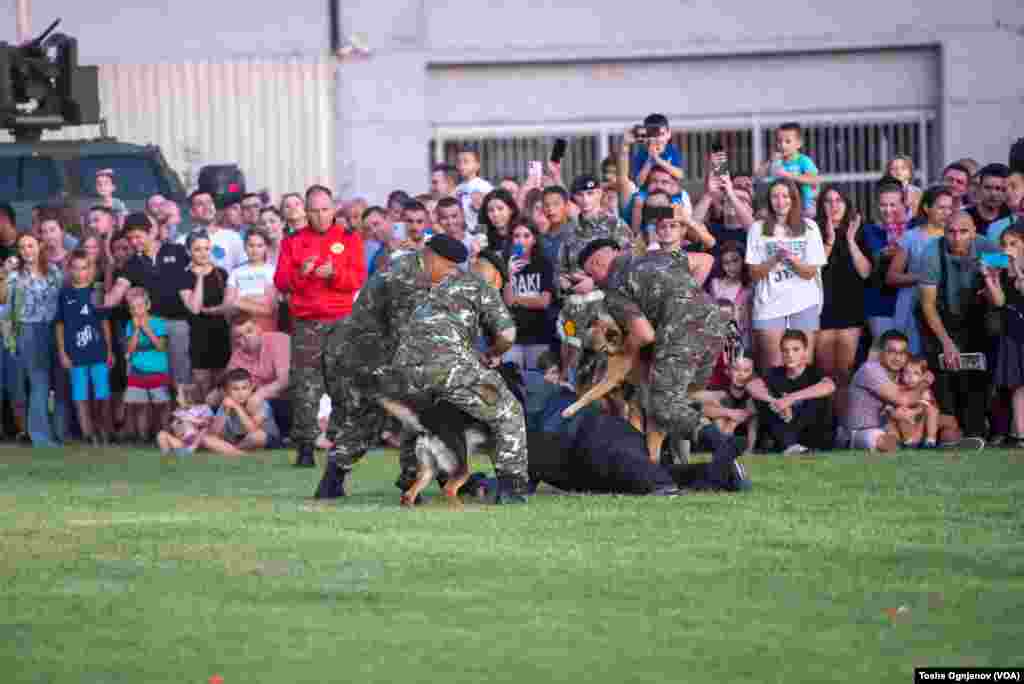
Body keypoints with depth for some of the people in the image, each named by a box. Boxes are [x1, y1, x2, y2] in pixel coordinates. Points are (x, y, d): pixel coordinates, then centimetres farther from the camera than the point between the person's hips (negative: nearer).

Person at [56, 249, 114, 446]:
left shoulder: (97, 292, 2)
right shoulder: (64, 295, 1)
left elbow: (105, 322, 8)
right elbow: (60, 325, 6)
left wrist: (110, 350, 6)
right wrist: (62, 353, 1)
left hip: (99, 352, 0)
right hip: (76, 354, 0)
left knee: (103, 395, 3)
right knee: (80, 397, 2)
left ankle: (106, 431, 13)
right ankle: (88, 434, 8)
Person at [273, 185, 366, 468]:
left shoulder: (349, 239, 9)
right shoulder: (294, 241, 11)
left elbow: (358, 279, 0)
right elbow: (281, 282, 5)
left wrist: (333, 273, -17)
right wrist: (300, 273, -14)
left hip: (341, 321, 0)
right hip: (306, 323, 0)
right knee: (305, 386, -5)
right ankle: (304, 446, -2)